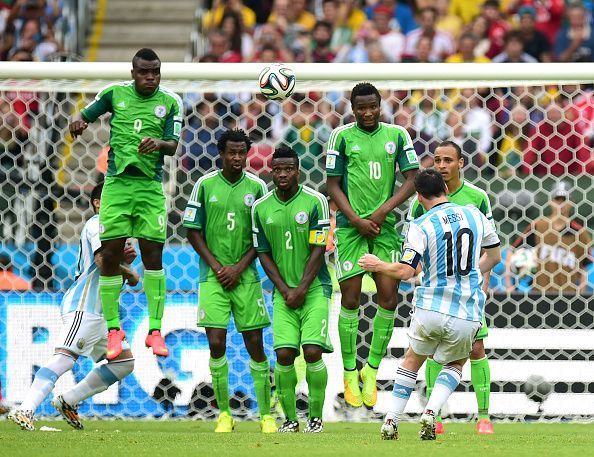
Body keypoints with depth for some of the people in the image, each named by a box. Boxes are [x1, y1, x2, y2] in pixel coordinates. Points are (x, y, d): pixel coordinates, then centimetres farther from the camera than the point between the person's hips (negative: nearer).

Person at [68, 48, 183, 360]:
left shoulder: (171, 102, 2)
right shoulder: (114, 93, 5)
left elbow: (173, 145, -4)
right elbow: (85, 116, 13)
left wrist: (159, 143, -27)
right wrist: (78, 122, -12)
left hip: (150, 186, 0)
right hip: (116, 183, 0)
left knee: (153, 256, -3)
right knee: (110, 255, -3)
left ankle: (155, 330, 4)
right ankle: (113, 330, 7)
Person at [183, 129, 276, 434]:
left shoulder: (257, 187, 2)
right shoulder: (205, 185, 0)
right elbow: (192, 230, 3)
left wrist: (239, 267, -6)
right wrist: (216, 266, -5)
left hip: (245, 275, 1)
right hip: (213, 275, -1)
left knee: (255, 345, 0)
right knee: (216, 344, -8)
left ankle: (266, 414, 7)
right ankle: (224, 413, 3)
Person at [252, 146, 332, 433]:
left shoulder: (315, 202, -6)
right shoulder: (261, 208, 3)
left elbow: (318, 250, -6)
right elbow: (264, 254, 7)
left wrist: (302, 289, -11)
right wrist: (284, 290, -3)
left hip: (314, 288, -2)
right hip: (283, 291, 2)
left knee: (312, 352, -13)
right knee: (284, 354, -9)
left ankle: (316, 417, 1)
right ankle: (290, 418, 5)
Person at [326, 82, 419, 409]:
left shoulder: (397, 135, 6)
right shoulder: (342, 136, 0)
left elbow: (411, 180, 4)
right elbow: (333, 185, 1)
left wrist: (382, 211, -8)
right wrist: (357, 220, -10)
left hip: (384, 225, 2)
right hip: (350, 226, -2)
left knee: (389, 297, -5)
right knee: (350, 299, -4)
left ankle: (372, 370, 9)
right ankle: (350, 375, 6)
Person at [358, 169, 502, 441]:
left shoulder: (421, 227, -8)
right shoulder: (474, 215, 5)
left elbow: (405, 272, -17)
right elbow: (494, 256, 19)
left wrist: (377, 265, 2)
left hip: (430, 309, -2)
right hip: (467, 315, 2)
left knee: (412, 361, 24)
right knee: (455, 364, 26)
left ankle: (390, 423, 19)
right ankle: (430, 414, 3)